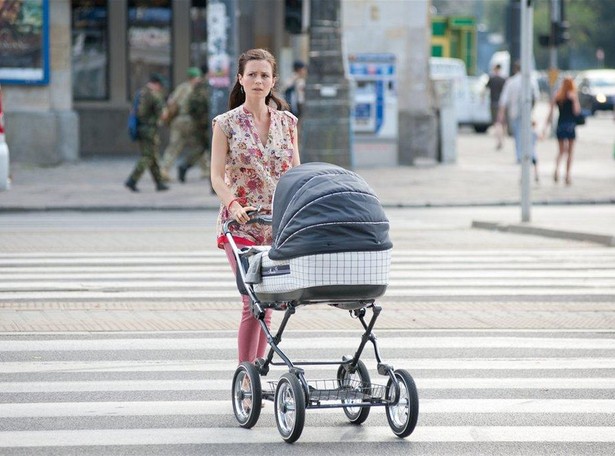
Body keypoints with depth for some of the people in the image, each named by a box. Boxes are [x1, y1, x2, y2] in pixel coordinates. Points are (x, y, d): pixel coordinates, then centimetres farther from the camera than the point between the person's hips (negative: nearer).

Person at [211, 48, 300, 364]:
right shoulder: (227, 124, -1)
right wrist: (233, 205, -24)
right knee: (254, 303, -12)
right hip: (241, 223, -4)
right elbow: (217, 176, -6)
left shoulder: (287, 122, 9)